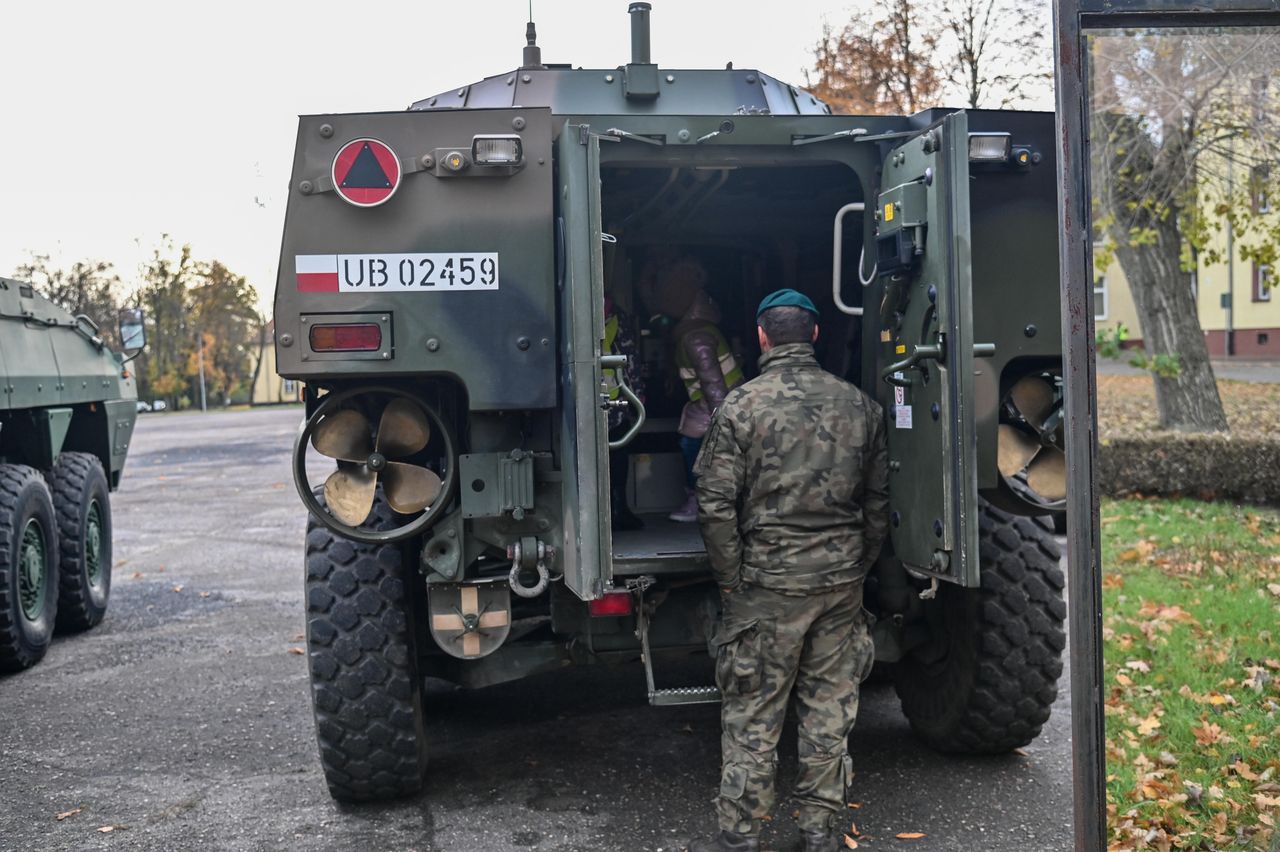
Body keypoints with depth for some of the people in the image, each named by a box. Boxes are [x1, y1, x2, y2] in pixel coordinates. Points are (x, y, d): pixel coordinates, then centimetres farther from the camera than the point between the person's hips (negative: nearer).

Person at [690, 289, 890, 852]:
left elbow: (715, 505, -11)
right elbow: (878, 502, 10)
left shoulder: (741, 406, -9)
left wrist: (730, 579, -2)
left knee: (752, 714, 5)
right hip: (842, 581, 4)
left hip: (768, 583, -4)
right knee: (830, 709, 13)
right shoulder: (859, 405, 5)